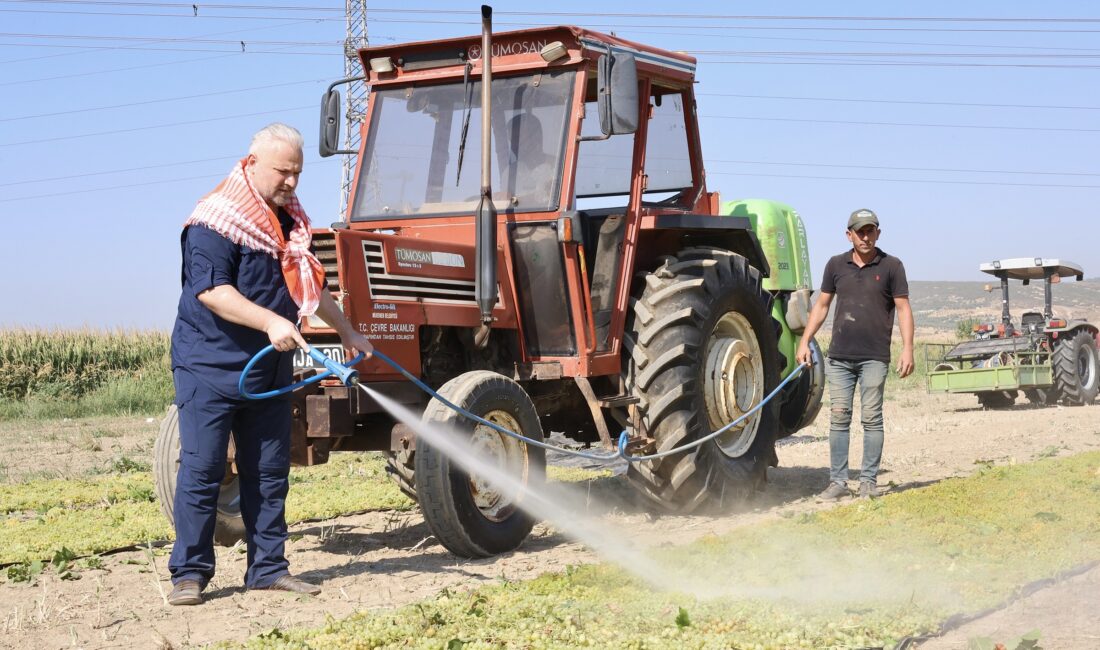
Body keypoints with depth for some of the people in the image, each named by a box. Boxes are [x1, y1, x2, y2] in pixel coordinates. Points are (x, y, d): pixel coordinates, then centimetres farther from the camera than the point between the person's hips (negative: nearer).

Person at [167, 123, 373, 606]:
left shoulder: (290, 222, 13)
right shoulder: (215, 219, -12)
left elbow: (312, 285, 26)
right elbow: (211, 290, -22)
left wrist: (347, 332, 29)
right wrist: (270, 321, -31)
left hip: (269, 369, 7)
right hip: (210, 366, -7)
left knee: (269, 472, 9)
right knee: (201, 469, -4)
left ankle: (268, 567, 16)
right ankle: (189, 572, 4)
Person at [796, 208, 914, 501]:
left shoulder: (891, 266, 1)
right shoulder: (836, 265, 9)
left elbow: (903, 308, 0)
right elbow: (821, 305, 15)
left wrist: (907, 349, -9)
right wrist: (805, 341, 8)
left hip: (874, 357, -3)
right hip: (839, 356, 3)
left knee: (871, 418, 0)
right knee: (838, 418, 3)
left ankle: (869, 481, 7)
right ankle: (838, 481, 8)